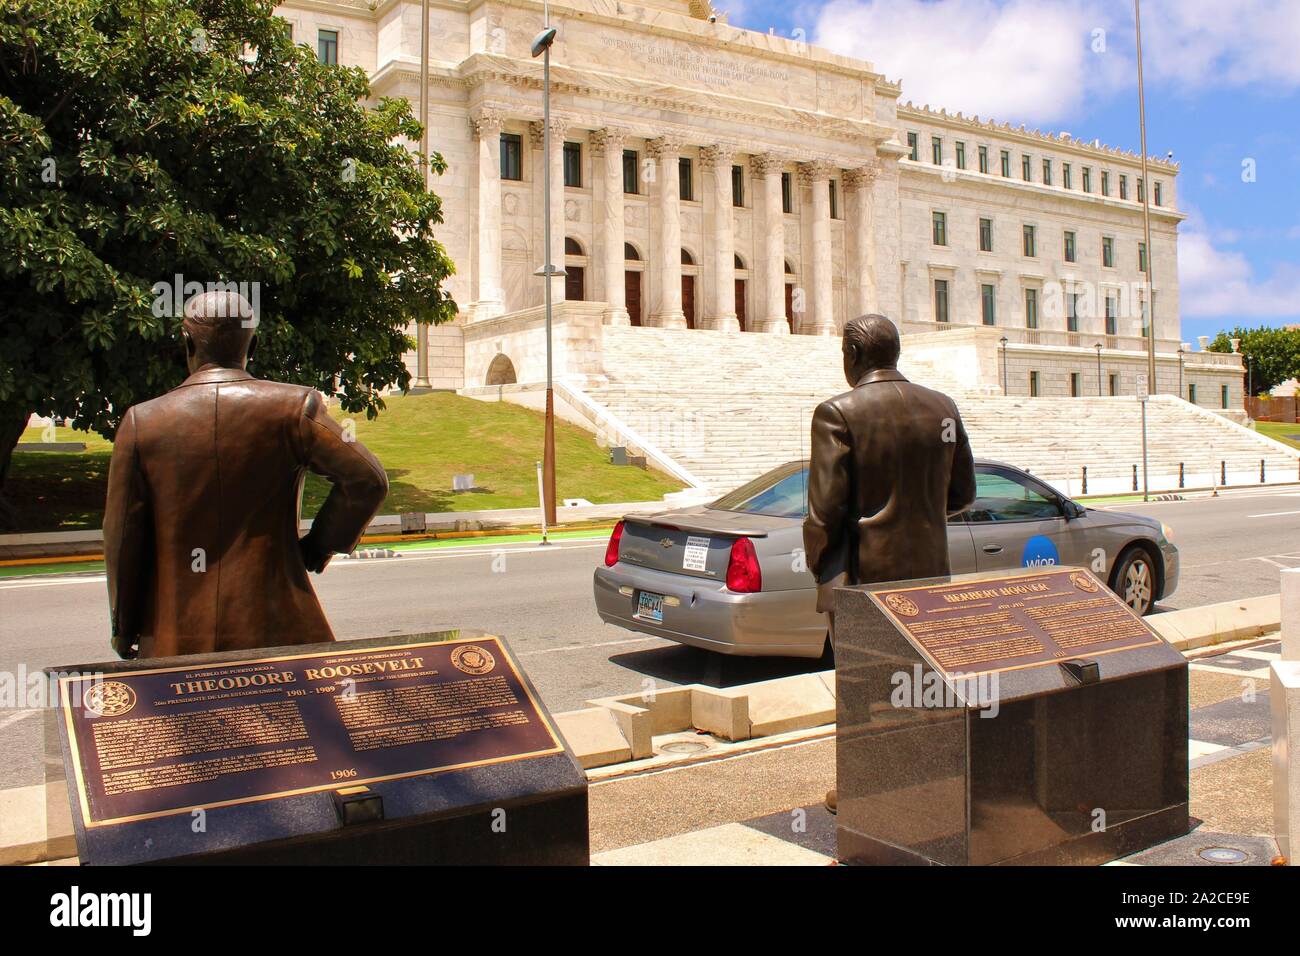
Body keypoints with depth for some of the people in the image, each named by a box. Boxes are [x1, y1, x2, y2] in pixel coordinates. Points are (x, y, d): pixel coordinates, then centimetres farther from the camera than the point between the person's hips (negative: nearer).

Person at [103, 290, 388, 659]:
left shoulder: (141, 421, -1)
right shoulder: (294, 407, -5)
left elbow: (121, 541, 2)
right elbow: (366, 480, -12)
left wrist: (125, 631, 12)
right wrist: (319, 544, 1)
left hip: (174, 639, 2)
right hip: (278, 632, -1)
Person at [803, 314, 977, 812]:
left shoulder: (838, 413, -14)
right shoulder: (943, 408, 3)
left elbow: (825, 506, -16)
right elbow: (962, 493, 9)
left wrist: (817, 564, -1)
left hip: (860, 573, -5)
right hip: (926, 567, 5)